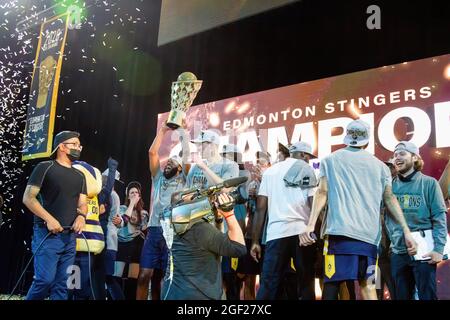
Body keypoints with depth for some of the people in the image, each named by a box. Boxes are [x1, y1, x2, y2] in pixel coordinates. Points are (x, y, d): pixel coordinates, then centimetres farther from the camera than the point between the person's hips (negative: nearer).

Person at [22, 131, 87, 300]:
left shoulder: (79, 176, 18)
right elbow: (28, 198, -7)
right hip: (47, 234, -6)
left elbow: (82, 204, 15)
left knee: (62, 284, 5)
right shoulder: (45, 167, 0)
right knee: (45, 279, -14)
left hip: (70, 236, 6)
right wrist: (49, 219, -17)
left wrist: (81, 216, -9)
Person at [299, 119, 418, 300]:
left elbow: (322, 193, 2)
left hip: (340, 231, -2)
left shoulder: (330, 160, 14)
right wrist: (406, 231, 9)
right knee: (366, 283, 11)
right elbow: (390, 199, 11)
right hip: (369, 234, 3)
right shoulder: (379, 166, 19)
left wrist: (310, 225, -5)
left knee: (332, 284, -3)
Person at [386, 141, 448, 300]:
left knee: (427, 296, 1)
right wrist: (393, 240, 1)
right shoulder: (391, 186, 8)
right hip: (398, 252, 4)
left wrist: (438, 249, -13)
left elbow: (440, 218, -5)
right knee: (401, 296, 12)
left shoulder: (429, 183, 0)